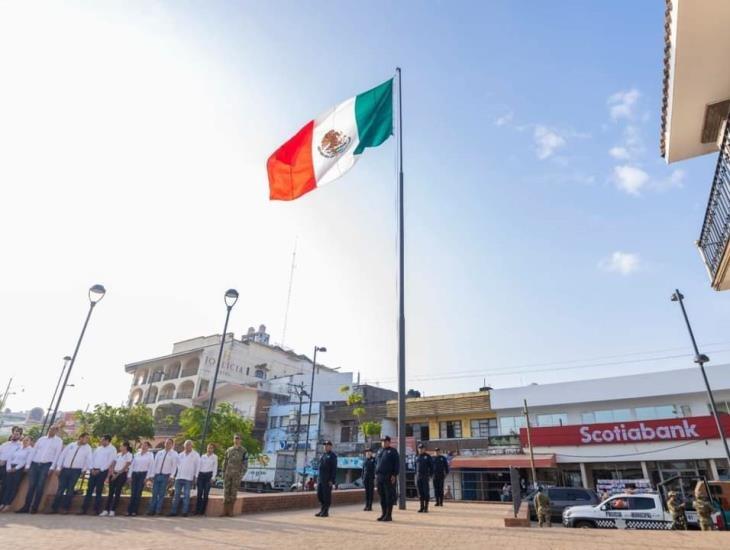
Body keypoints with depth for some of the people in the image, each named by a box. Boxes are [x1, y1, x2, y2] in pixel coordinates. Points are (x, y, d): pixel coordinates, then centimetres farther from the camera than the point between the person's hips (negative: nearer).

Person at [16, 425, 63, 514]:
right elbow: (33, 451, 11)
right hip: (35, 464, 3)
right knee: (31, 486, 1)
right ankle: (26, 507, 8)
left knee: (40, 487, -5)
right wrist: (28, 465, 3)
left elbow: (57, 455, -3)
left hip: (46, 465, -3)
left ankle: (34, 507, 2)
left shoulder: (58, 441, 3)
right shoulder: (41, 439, 14)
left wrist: (52, 468, -10)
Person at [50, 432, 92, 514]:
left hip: (76, 471, -1)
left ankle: (66, 508, 9)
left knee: (70, 489, 0)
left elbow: (89, 459, 1)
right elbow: (62, 455, 7)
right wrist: (58, 467, 2)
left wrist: (85, 469, -7)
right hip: (65, 469, 1)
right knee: (60, 488, 3)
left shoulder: (88, 448, 4)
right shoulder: (71, 445, 7)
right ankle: (54, 507, 12)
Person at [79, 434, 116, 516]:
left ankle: (97, 510, 7)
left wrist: (99, 470, -13)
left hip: (102, 471, -5)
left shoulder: (112, 449, -5)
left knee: (99, 491, -1)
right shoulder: (98, 448, 15)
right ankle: (84, 509, 9)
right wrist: (91, 468, -2)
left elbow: (110, 461, -11)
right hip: (93, 471, 6)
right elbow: (92, 458, 12)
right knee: (89, 490, 4)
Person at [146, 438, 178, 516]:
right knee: (154, 493, 3)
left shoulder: (174, 454, 3)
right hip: (157, 475, 3)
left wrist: (171, 476, -13)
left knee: (161, 494, -1)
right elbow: (154, 464, 10)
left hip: (165, 476, -3)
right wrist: (151, 475, 1)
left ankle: (158, 511, 6)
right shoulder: (159, 453, 15)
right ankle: (151, 510, 9)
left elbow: (174, 466, -4)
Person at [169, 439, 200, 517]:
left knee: (186, 495, -3)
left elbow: (198, 466, -1)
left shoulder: (195, 455, 2)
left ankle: (185, 512, 1)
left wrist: (195, 476, -7)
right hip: (179, 477, 4)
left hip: (189, 478, -4)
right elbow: (177, 464, 18)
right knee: (176, 494, 5)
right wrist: (174, 474, 7)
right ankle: (173, 511, 11)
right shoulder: (180, 455, 14)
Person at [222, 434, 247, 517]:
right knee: (226, 491, 2)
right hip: (228, 473, 3)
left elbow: (244, 463, -4)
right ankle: (225, 511, 9)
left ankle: (230, 511, 7)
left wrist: (241, 474, -12)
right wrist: (223, 473, 5)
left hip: (237, 474, -3)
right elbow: (225, 462, 13)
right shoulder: (229, 450, 11)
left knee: (234, 492, -1)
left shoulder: (243, 451, -1)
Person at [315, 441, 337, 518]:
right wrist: (318, 478, 16)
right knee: (319, 495, 9)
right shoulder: (322, 455, 15)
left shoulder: (332, 456, -8)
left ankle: (326, 512, 7)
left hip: (328, 479, -8)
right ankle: (322, 510, 21)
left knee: (327, 495, -2)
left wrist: (332, 480, -17)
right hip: (320, 479, 8)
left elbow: (334, 469, -12)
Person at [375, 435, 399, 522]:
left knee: (389, 496, -3)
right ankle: (384, 513, 19)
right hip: (379, 477, 6)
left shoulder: (393, 451, -1)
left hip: (389, 477, -6)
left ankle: (389, 515, 3)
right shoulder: (379, 451, 17)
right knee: (382, 496, 10)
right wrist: (376, 474, 12)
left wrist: (394, 475, -14)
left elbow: (397, 464, -6)